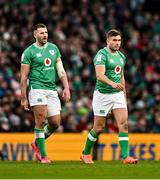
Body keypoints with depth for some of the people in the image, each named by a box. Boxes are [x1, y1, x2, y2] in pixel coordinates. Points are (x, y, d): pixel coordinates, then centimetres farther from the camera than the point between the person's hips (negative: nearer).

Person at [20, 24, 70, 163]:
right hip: (37, 88, -5)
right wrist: (23, 98, -4)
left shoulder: (54, 48, 14)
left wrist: (66, 88, 4)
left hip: (52, 89, 5)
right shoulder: (29, 52, -2)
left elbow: (60, 69, 15)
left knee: (55, 123, 2)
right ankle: (43, 156, -6)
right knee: (41, 121, -12)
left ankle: (37, 143, 26)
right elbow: (24, 77, -2)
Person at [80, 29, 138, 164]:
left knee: (124, 124, -9)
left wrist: (124, 95, 23)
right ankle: (86, 154, 23)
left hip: (118, 94, 6)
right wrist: (112, 83, -43)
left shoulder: (121, 56, 12)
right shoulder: (102, 55, -13)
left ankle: (125, 156, -14)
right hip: (103, 94, -6)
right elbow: (100, 75, -26)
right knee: (99, 128, 2)